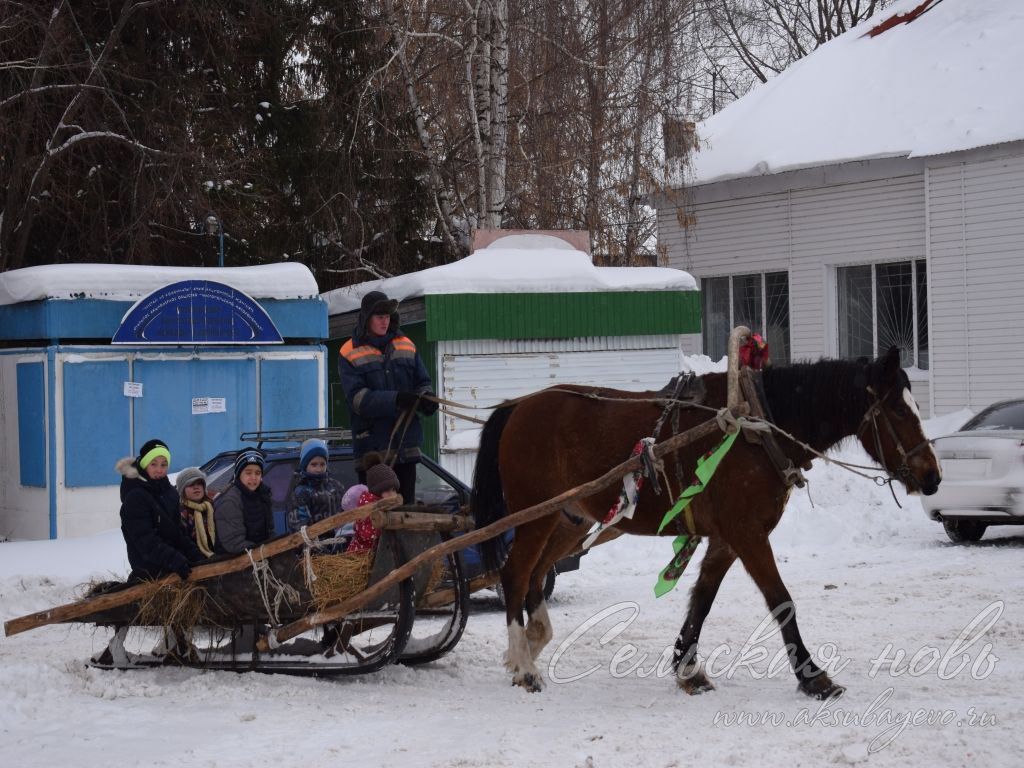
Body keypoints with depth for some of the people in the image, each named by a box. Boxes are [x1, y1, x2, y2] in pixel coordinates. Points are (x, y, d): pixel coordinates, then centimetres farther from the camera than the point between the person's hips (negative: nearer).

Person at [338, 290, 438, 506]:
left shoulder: (406, 346, 13)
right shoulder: (350, 353, -1)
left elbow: (422, 382, 14)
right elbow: (358, 398, -12)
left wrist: (427, 399, -11)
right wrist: (395, 399, -25)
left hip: (406, 442, 4)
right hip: (372, 444, -4)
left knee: (407, 505, 8)